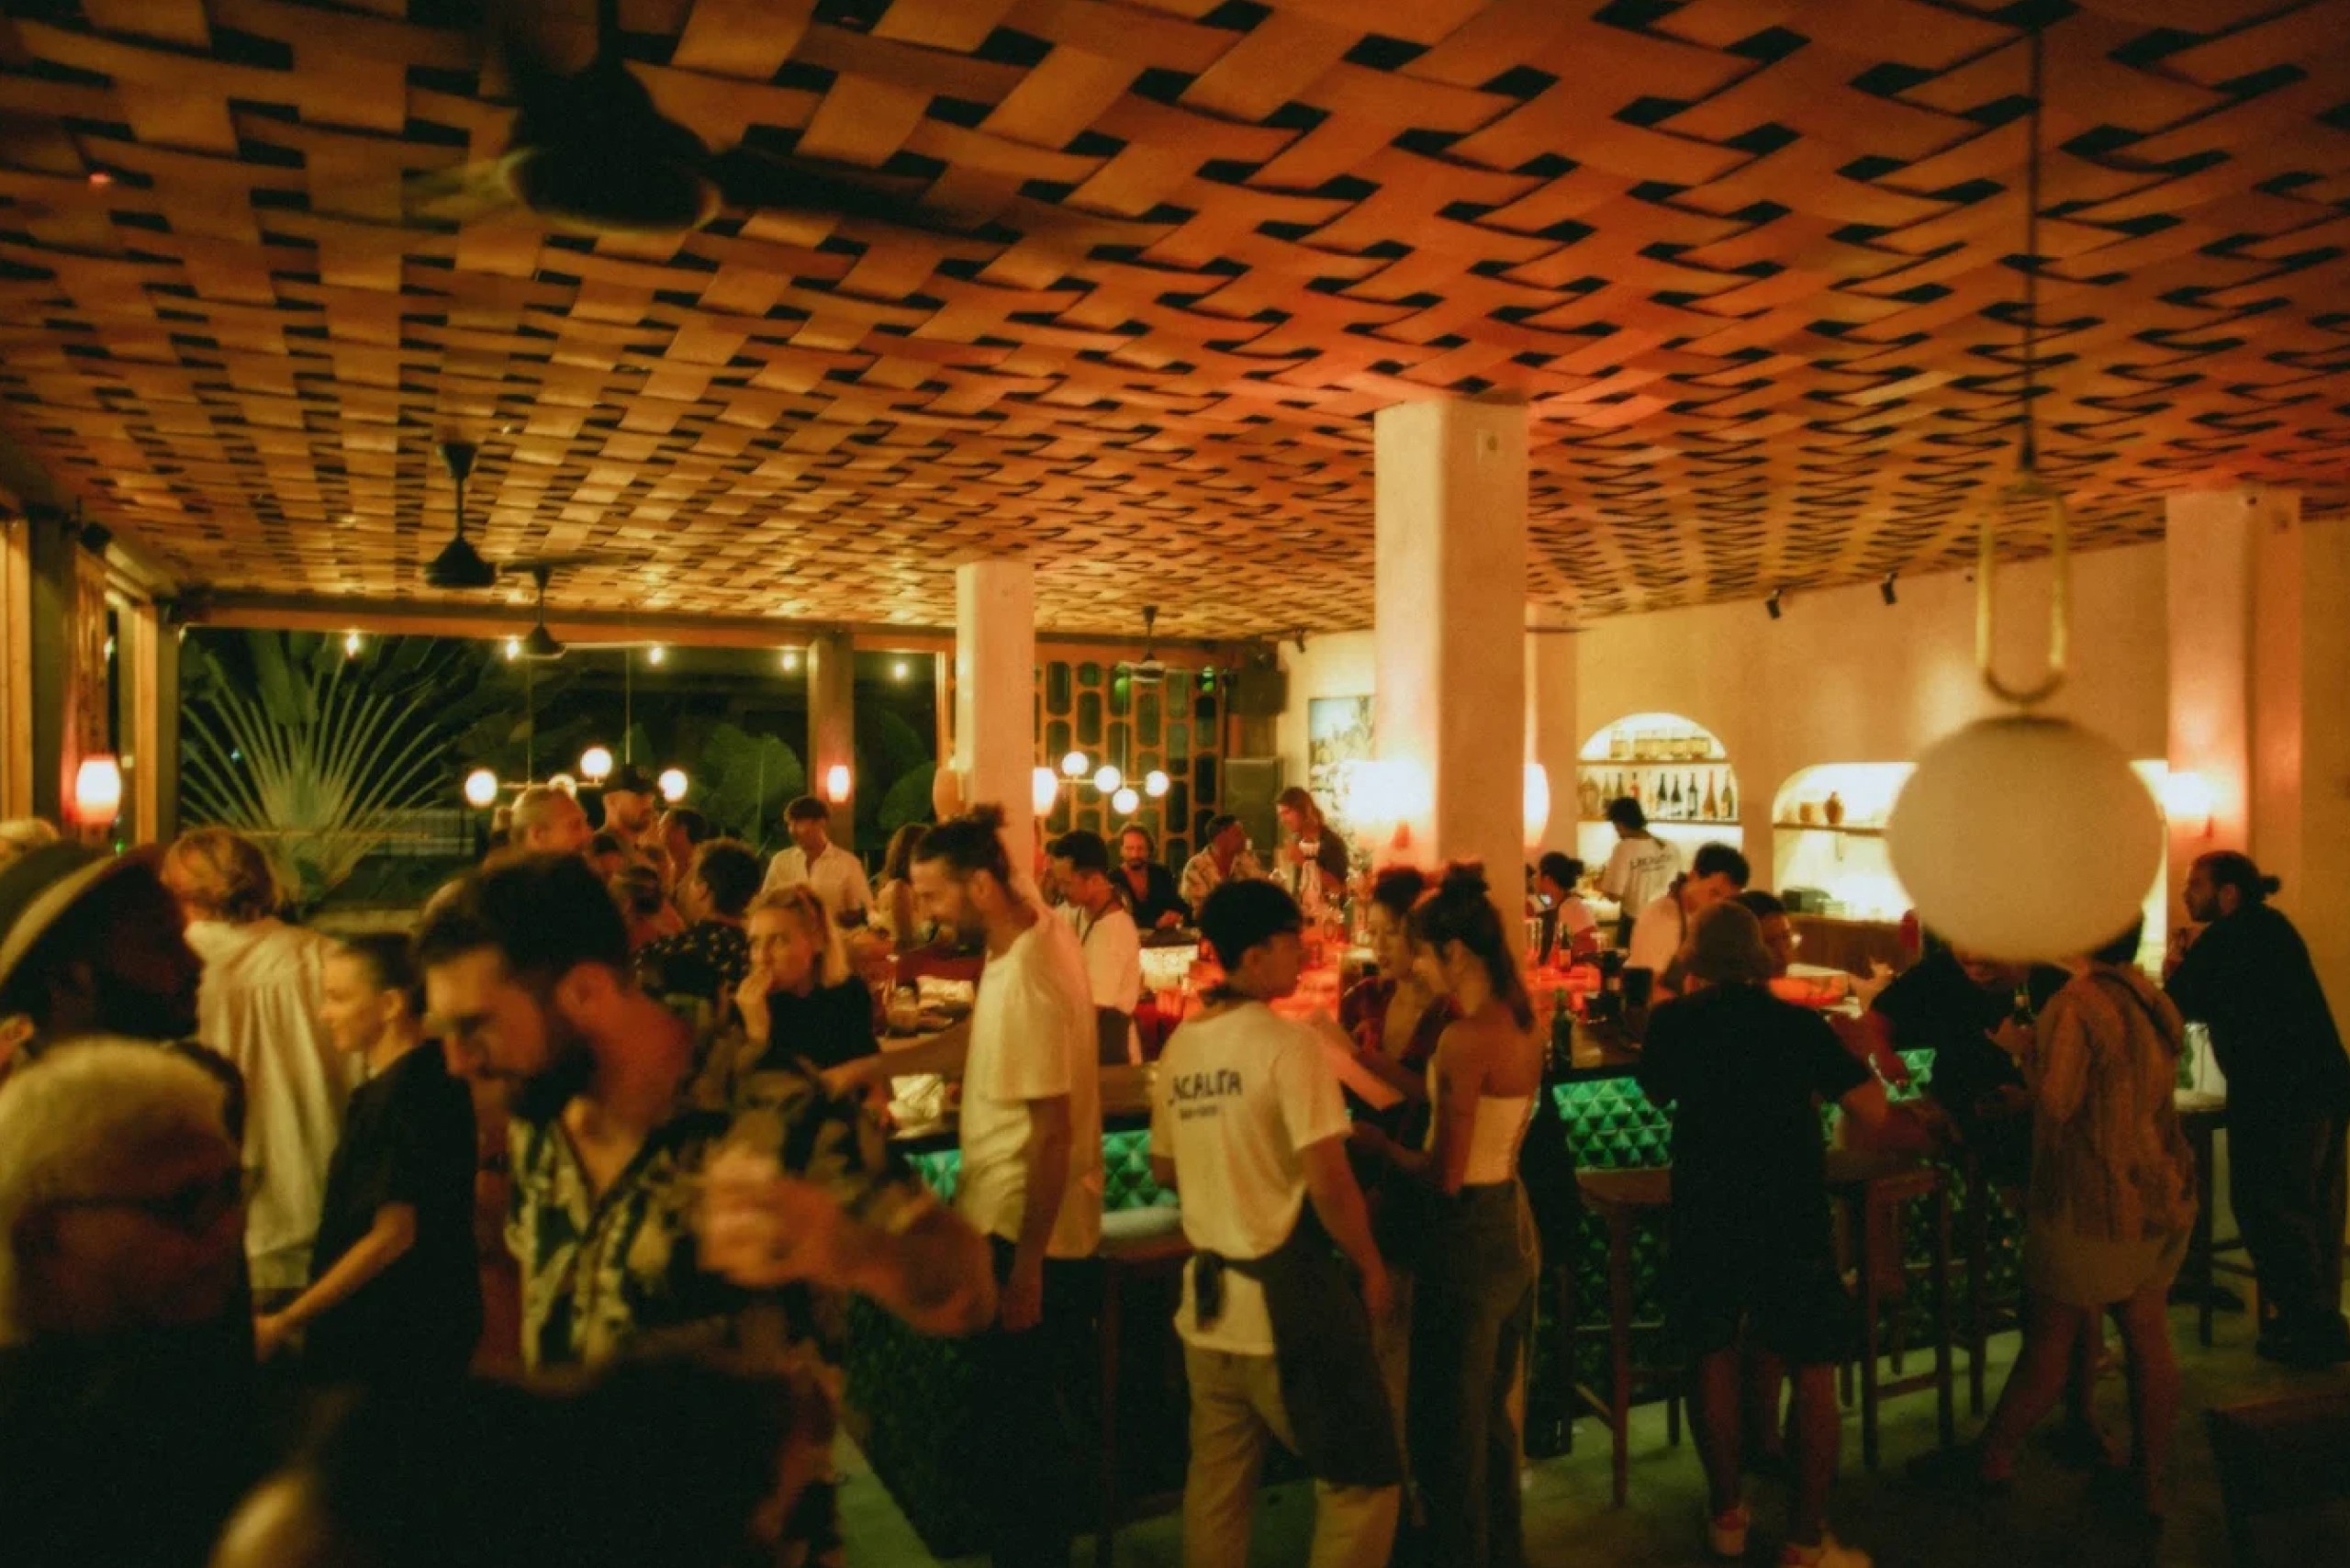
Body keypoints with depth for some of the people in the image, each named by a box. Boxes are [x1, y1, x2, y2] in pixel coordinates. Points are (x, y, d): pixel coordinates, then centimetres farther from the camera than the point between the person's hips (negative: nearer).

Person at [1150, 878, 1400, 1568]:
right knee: (1365, 1478, 9)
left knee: (1216, 1487, 18)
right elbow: (1329, 1182, -19)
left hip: (1207, 1302, 7)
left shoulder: (1180, 1046, 4)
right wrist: (1371, 1266, -4)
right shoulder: (1287, 1041, -17)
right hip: (1287, 1301, -7)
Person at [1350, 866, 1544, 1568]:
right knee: (1493, 1413, 24)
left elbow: (1445, 1175, -23)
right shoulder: (1522, 1024, 3)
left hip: (1469, 1235, -9)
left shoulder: (1464, 1038, -23)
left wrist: (1377, 1142, -7)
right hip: (1514, 1226, 9)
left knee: (1449, 1423, 8)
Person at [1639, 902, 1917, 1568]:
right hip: (1792, 1218, -1)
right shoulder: (1801, 1023, -6)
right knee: (1813, 1370, 9)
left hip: (1706, 1217, 2)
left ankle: (1727, 1514, 28)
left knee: (1712, 1355, 18)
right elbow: (1877, 1118, -9)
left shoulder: (1674, 1020, -3)